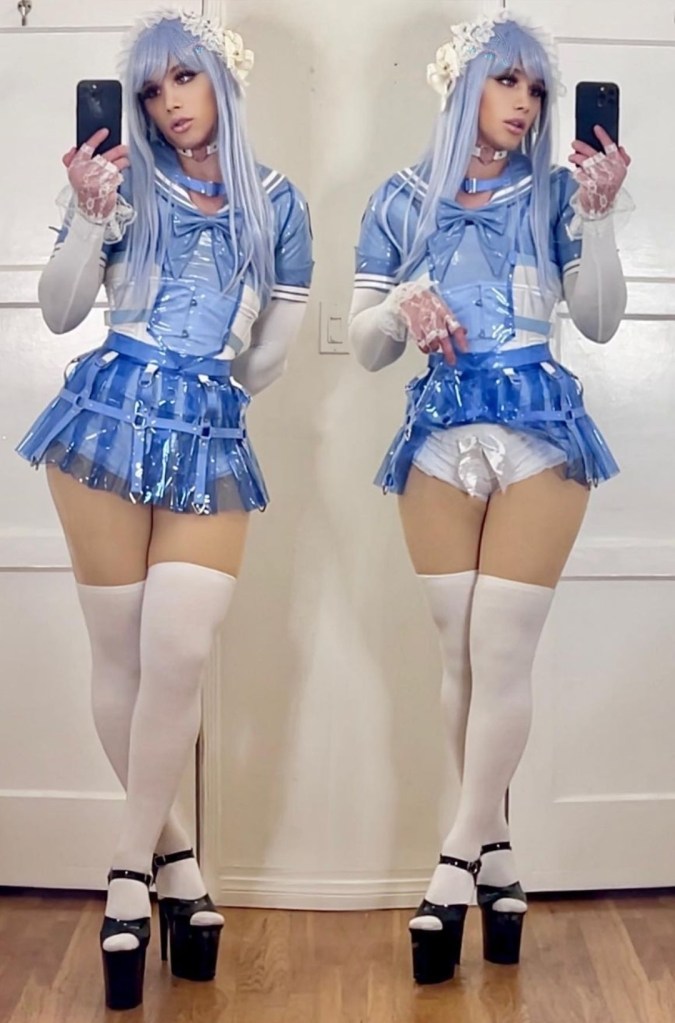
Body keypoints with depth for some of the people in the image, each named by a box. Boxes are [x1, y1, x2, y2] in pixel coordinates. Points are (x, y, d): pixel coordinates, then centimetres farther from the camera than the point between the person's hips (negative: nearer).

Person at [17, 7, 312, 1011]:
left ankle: (132, 868, 3)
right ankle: (172, 852, 17)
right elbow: (60, 313, 1)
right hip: (108, 414, 0)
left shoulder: (277, 201, 10)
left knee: (179, 653, -12)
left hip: (211, 438, 0)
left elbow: (271, 351, 15)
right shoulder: (126, 183, 7)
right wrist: (88, 216, -11)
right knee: (120, 651, 1)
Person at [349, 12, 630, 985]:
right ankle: (494, 848, 19)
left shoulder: (553, 193, 6)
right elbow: (366, 346, 8)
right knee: (461, 656, 4)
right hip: (442, 437, 2)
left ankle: (457, 863, 4)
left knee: (502, 656, -6)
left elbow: (600, 322, 0)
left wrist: (599, 216, -11)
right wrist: (402, 304, -13)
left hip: (539, 434, -1)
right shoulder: (403, 201, 8)